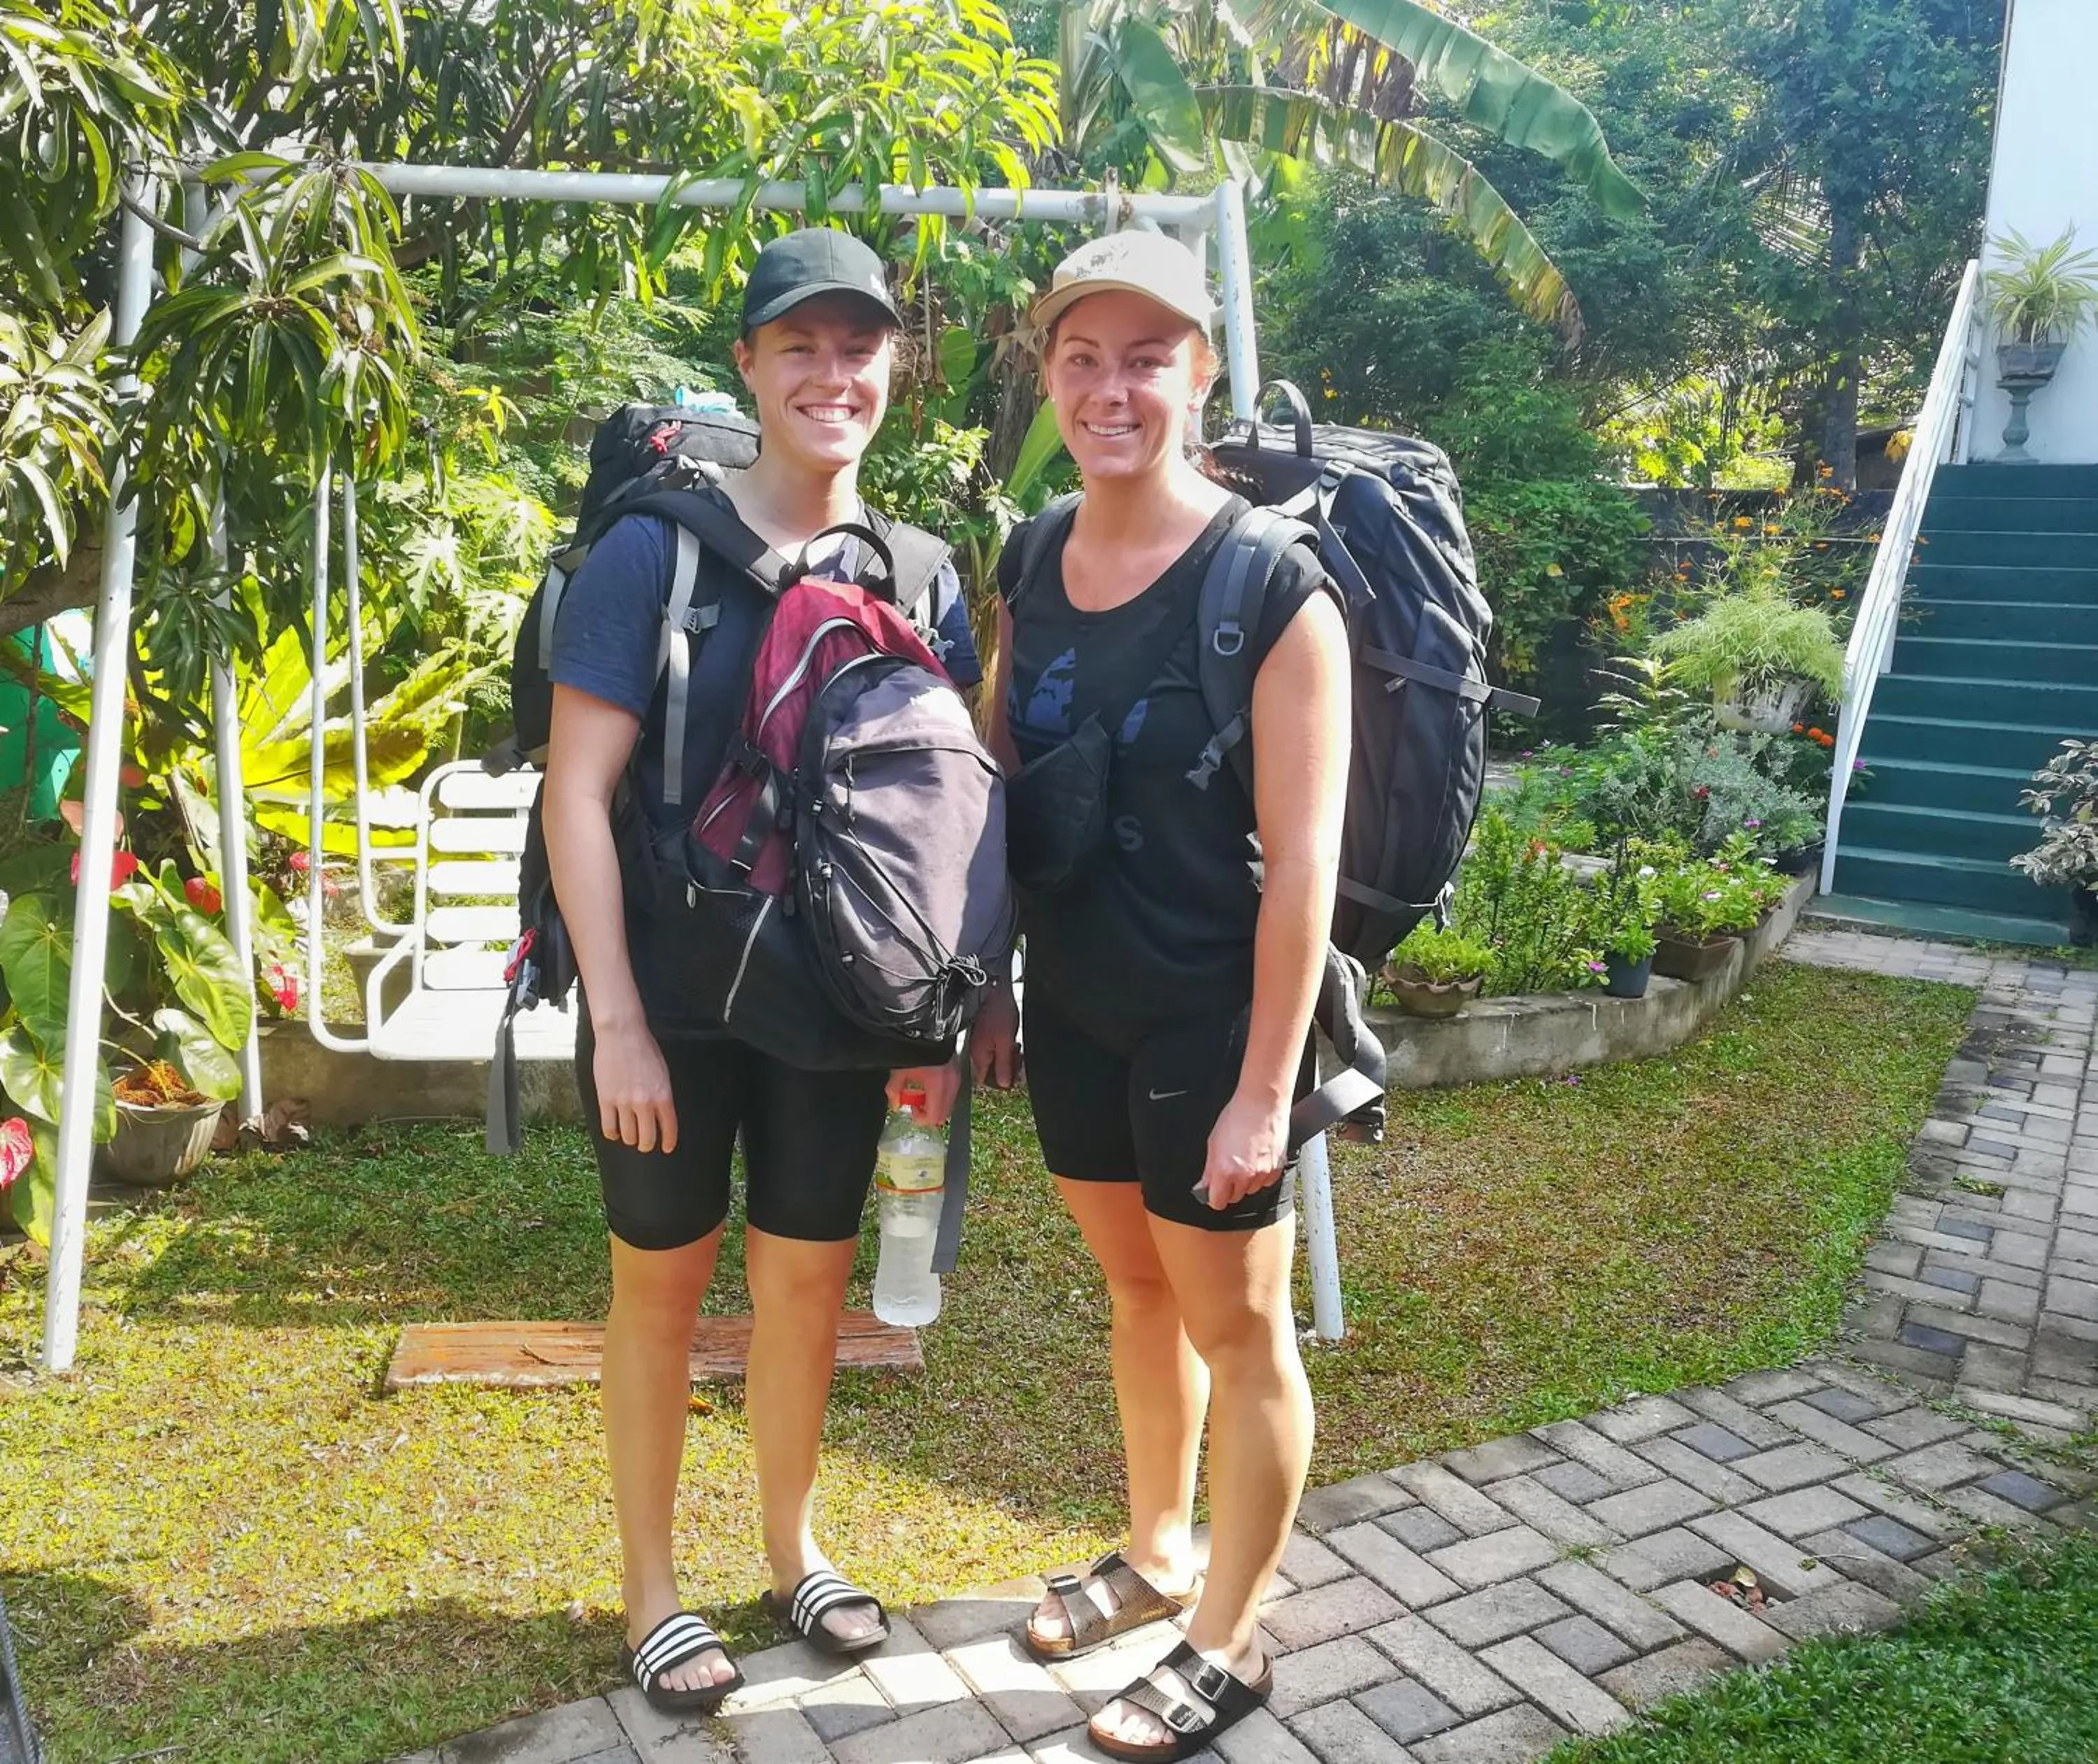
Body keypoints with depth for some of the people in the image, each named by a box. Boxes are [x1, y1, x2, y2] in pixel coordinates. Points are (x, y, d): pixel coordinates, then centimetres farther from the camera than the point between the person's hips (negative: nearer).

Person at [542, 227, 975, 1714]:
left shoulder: (919, 575, 2)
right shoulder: (655, 548, -9)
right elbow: (579, 789, -12)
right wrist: (616, 1018, -16)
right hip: (673, 994, -3)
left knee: (809, 1276, 14)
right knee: (665, 1280, 12)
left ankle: (792, 1549, 38)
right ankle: (653, 1589, 32)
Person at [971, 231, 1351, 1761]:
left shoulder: (1270, 588, -17)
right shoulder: (1032, 565, 2)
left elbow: (1301, 865, -17)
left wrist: (1266, 1088, -17)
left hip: (1210, 1022, -6)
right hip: (1074, 1008, 6)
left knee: (1238, 1328, 10)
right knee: (1137, 1289, 22)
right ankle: (1156, 1554, 45)